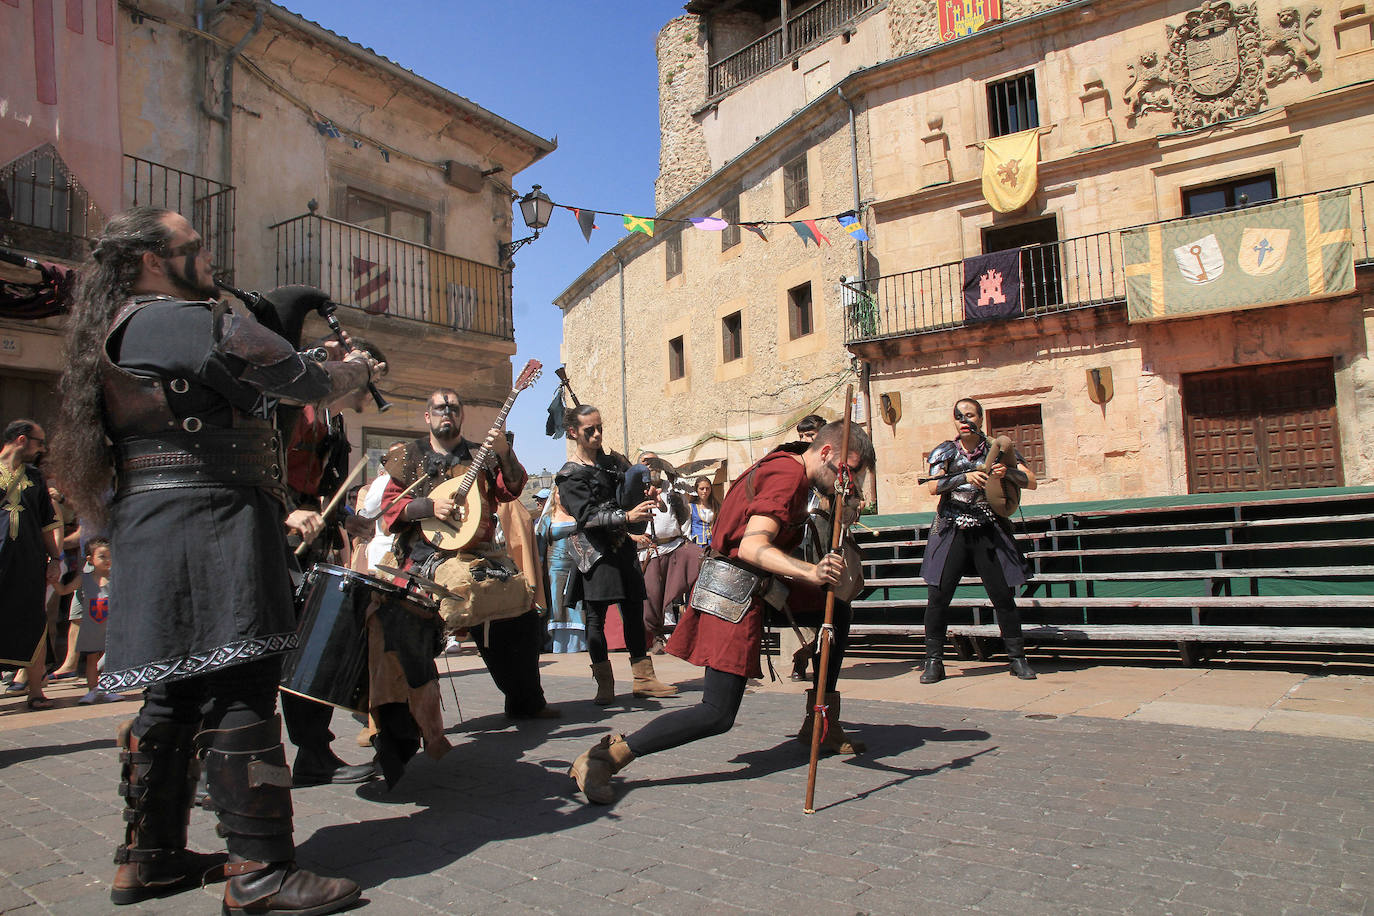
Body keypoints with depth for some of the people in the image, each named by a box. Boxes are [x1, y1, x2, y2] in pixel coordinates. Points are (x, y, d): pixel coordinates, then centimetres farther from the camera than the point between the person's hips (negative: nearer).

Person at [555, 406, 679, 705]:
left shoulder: (612, 462, 14)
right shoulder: (570, 475, -3)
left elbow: (633, 487, 24)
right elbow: (587, 515, -15)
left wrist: (644, 495, -1)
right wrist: (627, 516, -26)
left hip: (622, 546, 6)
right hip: (594, 551, -6)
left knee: (634, 611, 6)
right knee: (595, 615, -5)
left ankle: (643, 678, 13)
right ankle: (605, 685, 3)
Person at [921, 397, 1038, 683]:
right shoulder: (945, 451, 6)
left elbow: (1031, 482, 0)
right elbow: (933, 487, -9)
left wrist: (1008, 472, -20)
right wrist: (965, 477, -22)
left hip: (989, 532, 0)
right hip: (951, 531, 0)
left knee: (1003, 596, 0)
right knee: (938, 596, -6)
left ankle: (1018, 659, 16)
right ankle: (934, 662, 4)